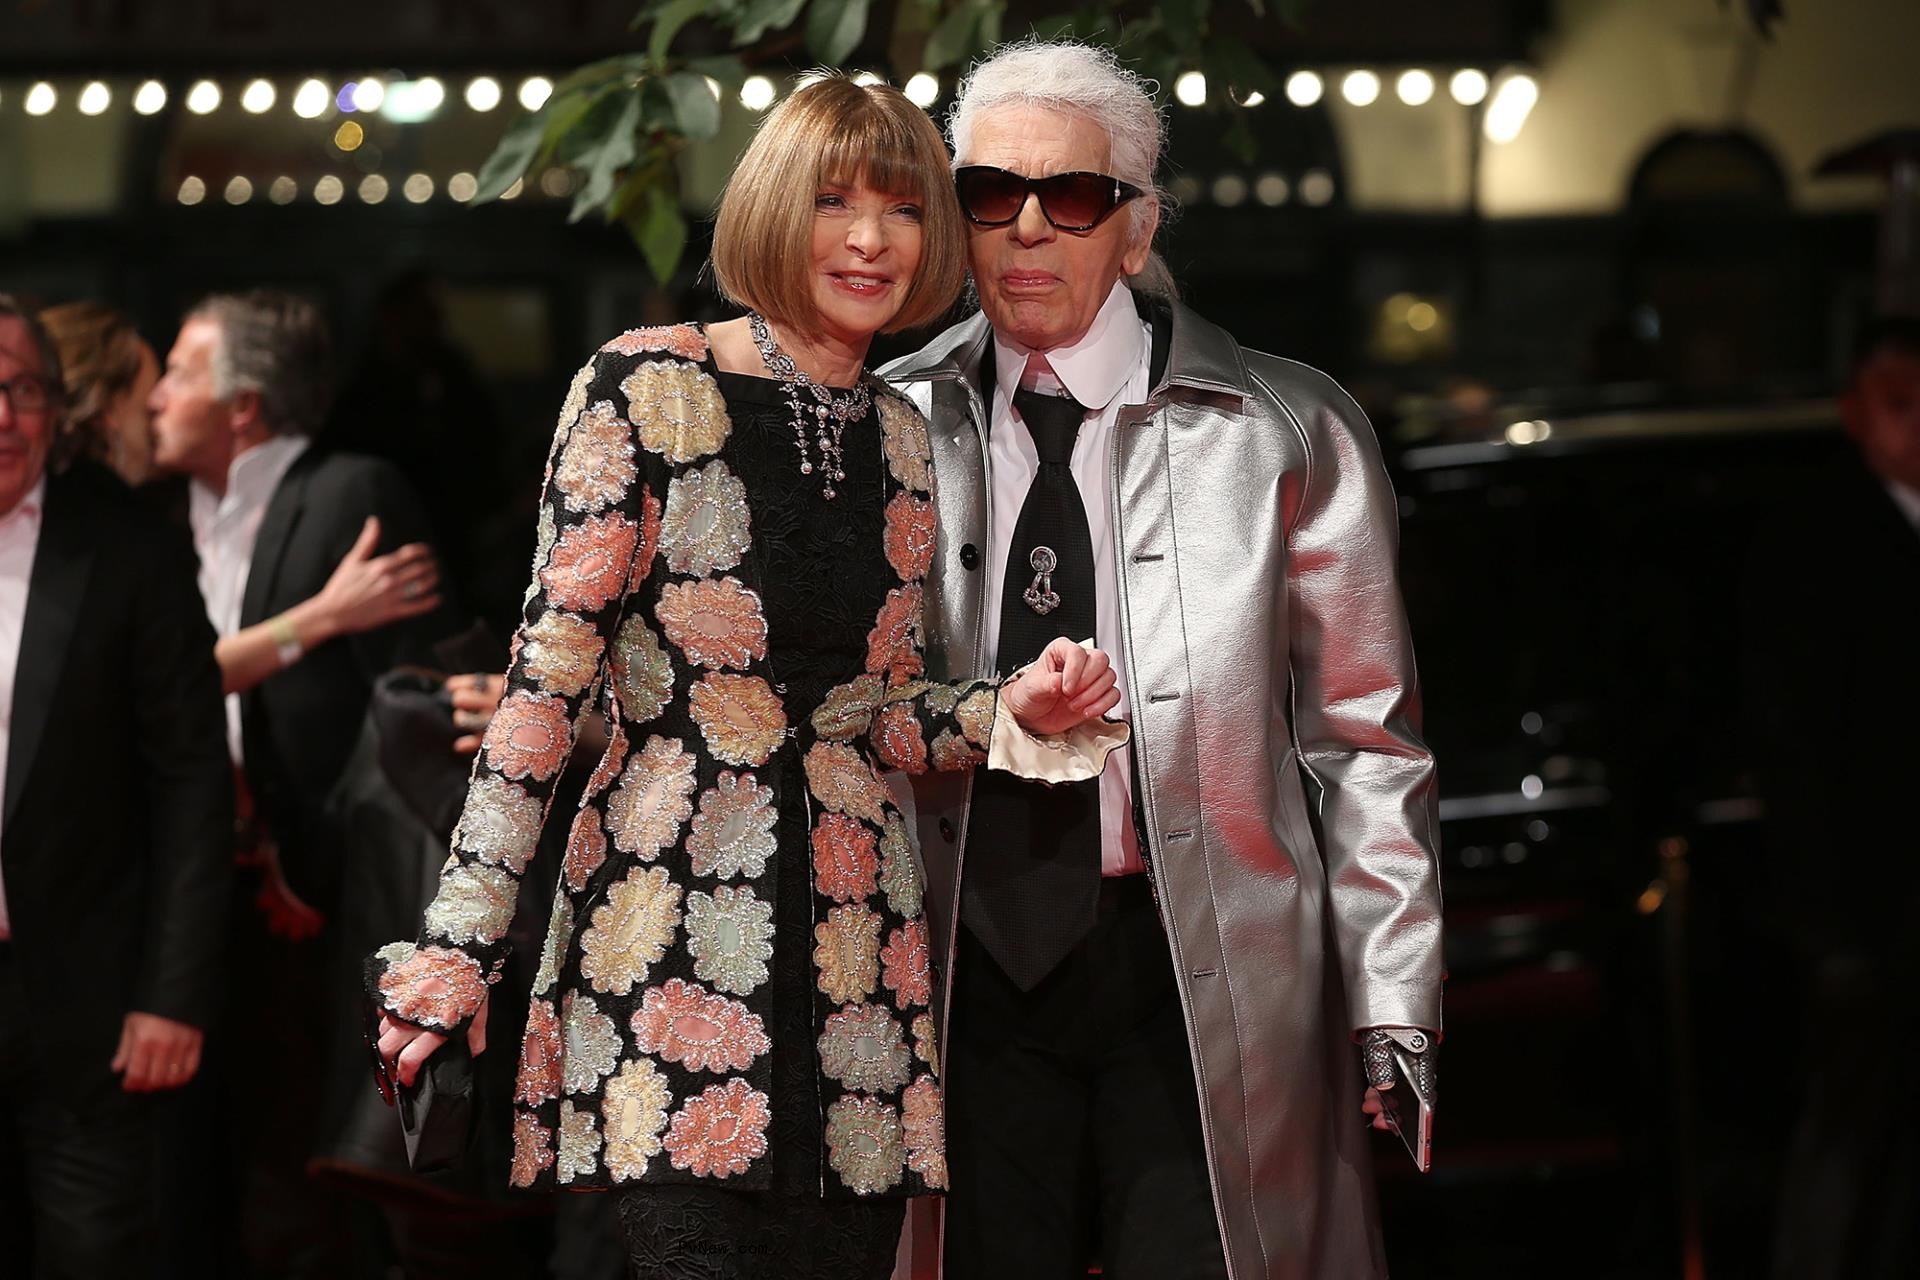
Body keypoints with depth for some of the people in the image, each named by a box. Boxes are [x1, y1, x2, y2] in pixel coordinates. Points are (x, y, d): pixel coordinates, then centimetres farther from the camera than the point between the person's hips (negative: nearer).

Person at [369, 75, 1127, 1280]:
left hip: (853, 939, 5)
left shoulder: (904, 437, 14)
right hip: (673, 936, -5)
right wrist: (460, 940, -11)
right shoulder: (649, 389, -3)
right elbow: (548, 673, -6)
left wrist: (1013, 711, -1)